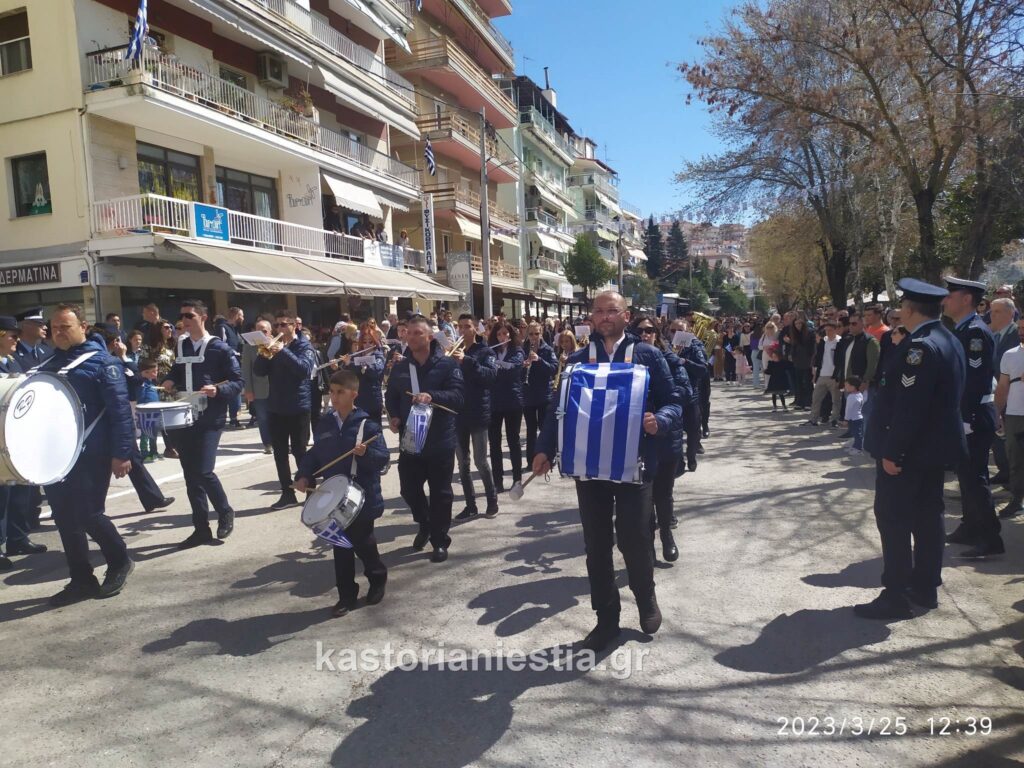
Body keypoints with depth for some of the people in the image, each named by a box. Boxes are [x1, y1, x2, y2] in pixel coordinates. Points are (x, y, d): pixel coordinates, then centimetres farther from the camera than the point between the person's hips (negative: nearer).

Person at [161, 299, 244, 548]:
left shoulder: (220, 348, -5)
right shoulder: (181, 345, 13)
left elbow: (237, 382, -7)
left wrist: (218, 390, -25)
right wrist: (170, 380, 6)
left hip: (210, 419, -6)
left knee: (203, 471, -14)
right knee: (191, 475, 7)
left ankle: (225, 512, 13)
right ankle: (201, 529, 17)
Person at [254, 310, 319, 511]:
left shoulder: (303, 345, -3)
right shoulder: (273, 345, 11)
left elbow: (304, 368, -20)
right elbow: (258, 371, 3)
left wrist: (283, 351, -25)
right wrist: (265, 354, -15)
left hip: (298, 407, -5)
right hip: (276, 407, 5)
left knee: (299, 452, 0)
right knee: (279, 453, 6)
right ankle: (287, 494, 15)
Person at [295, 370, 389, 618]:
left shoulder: (367, 425, -13)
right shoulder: (325, 424, 5)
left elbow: (383, 458, -16)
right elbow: (315, 454, 12)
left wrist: (366, 453, -34)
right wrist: (304, 476, -1)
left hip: (361, 498, -5)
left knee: (362, 543, 8)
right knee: (340, 547, 10)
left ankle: (378, 577, 35)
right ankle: (346, 595, 22)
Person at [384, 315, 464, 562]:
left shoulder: (447, 364, -7)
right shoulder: (400, 367, 7)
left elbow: (457, 396, -18)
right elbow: (391, 397, 16)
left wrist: (432, 396, -34)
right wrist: (394, 416, -3)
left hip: (440, 440, -4)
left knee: (440, 492, 5)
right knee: (409, 489, 13)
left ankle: (440, 540, 19)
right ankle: (425, 525, 40)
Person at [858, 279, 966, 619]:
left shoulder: (920, 347, -21)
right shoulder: (949, 341, 10)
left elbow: (909, 406, -26)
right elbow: (947, 397, 16)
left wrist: (891, 451, -22)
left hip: (908, 450, -10)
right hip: (935, 447, 10)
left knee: (893, 518, -3)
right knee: (927, 516, 15)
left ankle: (896, 596, 3)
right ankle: (925, 587, 26)